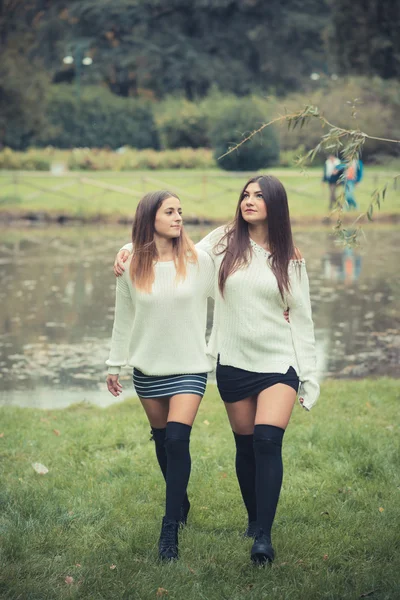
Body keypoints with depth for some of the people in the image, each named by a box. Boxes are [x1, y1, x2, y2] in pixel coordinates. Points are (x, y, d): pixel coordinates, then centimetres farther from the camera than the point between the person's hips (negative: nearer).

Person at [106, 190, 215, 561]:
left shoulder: (199, 261, -6)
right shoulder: (131, 268, -1)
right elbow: (123, 319, 8)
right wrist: (114, 364, 11)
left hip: (189, 367, -3)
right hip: (148, 368, 3)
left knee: (177, 439, -15)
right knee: (162, 440, 12)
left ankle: (170, 528, -11)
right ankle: (181, 503, 36)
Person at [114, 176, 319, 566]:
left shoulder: (289, 258, 2)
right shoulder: (223, 242, 3)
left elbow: (301, 318, 5)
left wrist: (309, 376, 2)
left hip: (279, 362, -2)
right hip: (233, 363, 2)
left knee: (267, 442, -16)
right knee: (245, 446, 9)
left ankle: (263, 537, -14)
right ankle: (254, 519, 29)